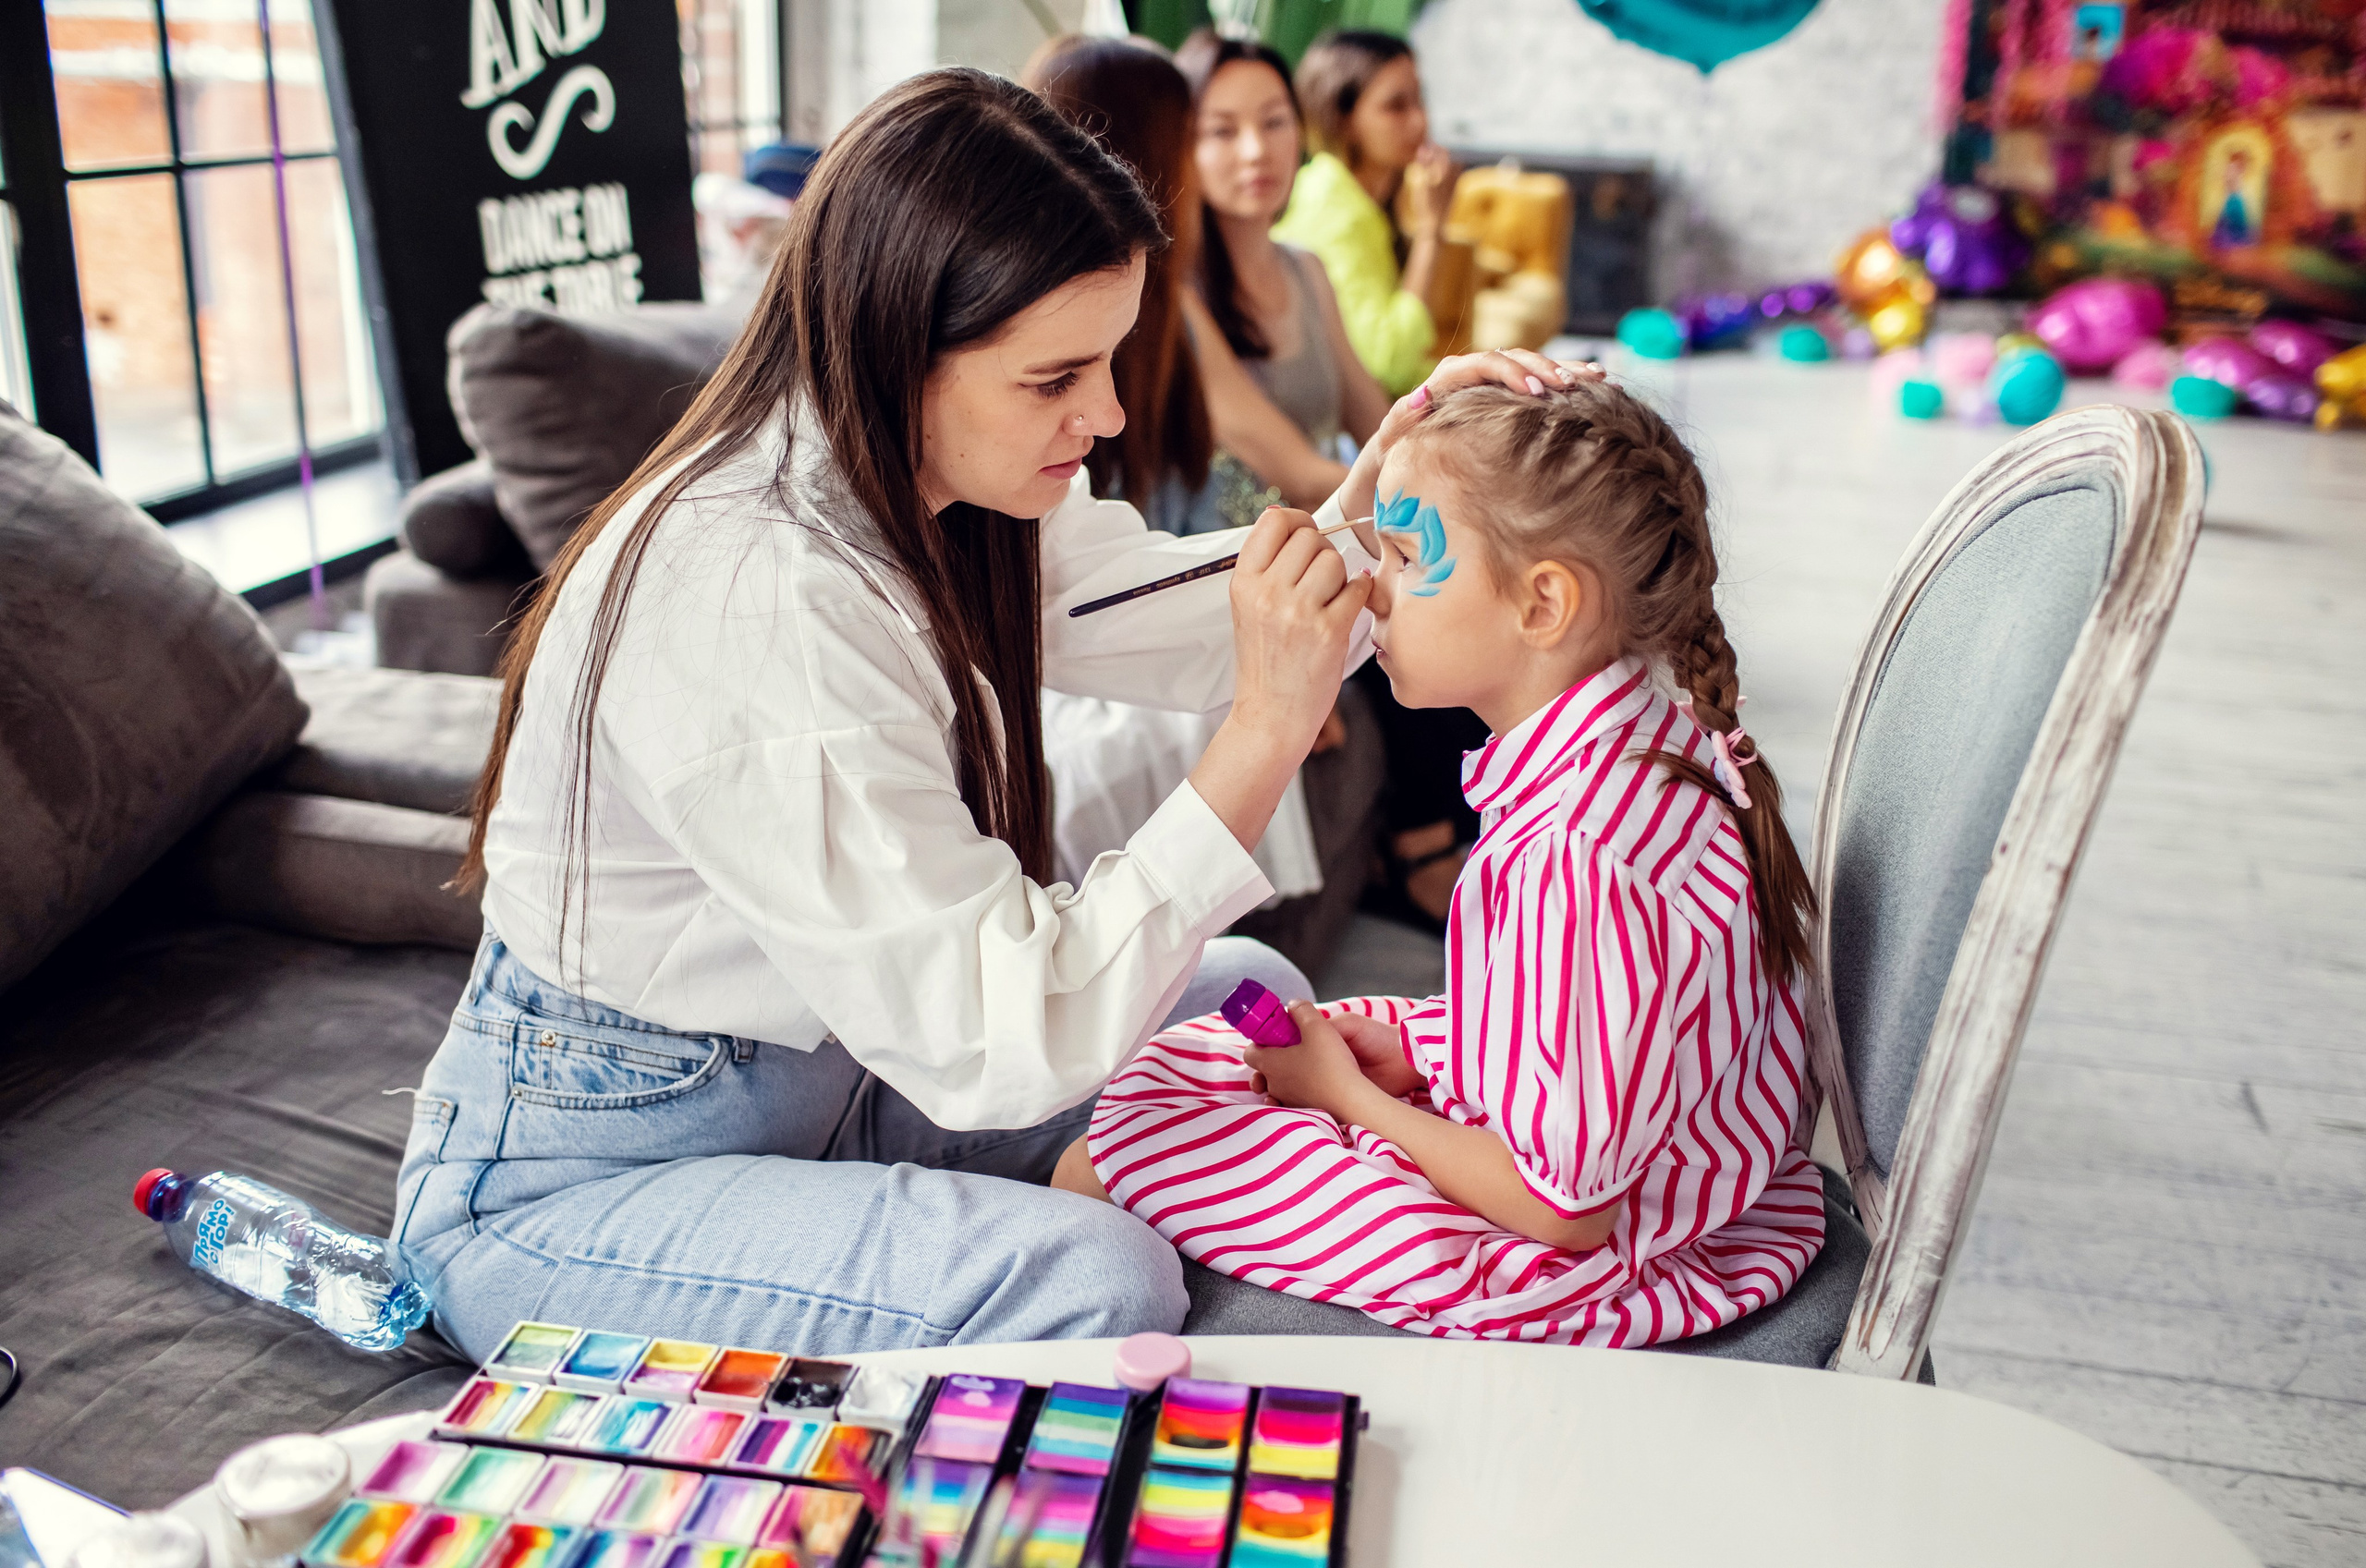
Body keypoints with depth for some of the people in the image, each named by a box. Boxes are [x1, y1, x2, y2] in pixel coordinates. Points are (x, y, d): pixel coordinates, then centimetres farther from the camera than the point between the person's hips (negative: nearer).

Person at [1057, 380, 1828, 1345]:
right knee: (1186, 1050, 16)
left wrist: (1349, 1093, -13)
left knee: (1094, 1167, -5)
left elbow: (1567, 1207, -27)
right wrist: (1416, 1051, 1)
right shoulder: (1662, 742, -4)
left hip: (1594, 1265, -9)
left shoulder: (1573, 859, -34)